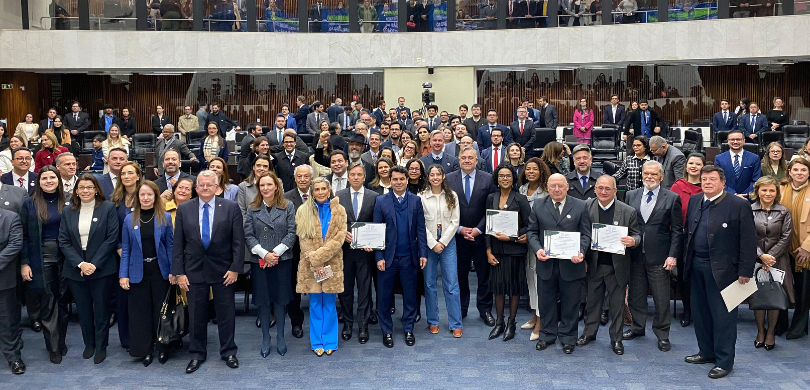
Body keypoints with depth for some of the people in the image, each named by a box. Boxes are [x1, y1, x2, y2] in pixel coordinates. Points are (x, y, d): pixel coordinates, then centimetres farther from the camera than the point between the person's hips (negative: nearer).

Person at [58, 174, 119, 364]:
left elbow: (112, 238, -8)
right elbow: (64, 242, 2)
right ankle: (88, 344, 27)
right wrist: (80, 264, -11)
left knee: (101, 310, 5)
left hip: (101, 269, -3)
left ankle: (101, 347, 18)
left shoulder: (107, 208, -3)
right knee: (83, 310, 11)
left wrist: (94, 264, -14)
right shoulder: (67, 212, 6)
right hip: (76, 269, 3)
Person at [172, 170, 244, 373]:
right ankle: (197, 354, 25)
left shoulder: (231, 207, -3)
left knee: (226, 313, 8)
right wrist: (179, 272, -3)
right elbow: (178, 243, 2)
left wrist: (235, 268, -9)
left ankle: (228, 352, 25)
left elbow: (238, 240, -4)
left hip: (223, 270, -1)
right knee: (197, 315, 10)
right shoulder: (184, 209, 2)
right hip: (194, 270, 1)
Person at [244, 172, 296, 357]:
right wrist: (264, 254, -13)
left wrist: (276, 252, -13)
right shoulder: (252, 209, 4)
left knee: (280, 299, 7)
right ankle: (265, 337, 21)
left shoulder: (288, 206, 1)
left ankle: (280, 337, 21)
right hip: (259, 261, 1)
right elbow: (248, 235, -1)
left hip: (282, 260, -1)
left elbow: (292, 233, -4)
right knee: (263, 300, 7)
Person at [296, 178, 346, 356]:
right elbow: (304, 239, -2)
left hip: (332, 264, 0)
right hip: (310, 266, 0)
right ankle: (317, 343, 15)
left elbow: (339, 238, -4)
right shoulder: (303, 211, 3)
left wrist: (318, 256, -13)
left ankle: (329, 342, 15)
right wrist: (314, 263, -12)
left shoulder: (338, 211, 4)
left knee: (329, 304, 5)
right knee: (315, 305, 5)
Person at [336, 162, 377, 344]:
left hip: (365, 249, -1)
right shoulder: (338, 196, 4)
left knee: (364, 289, 4)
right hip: (344, 249, 1)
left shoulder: (374, 196, 1)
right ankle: (347, 324, 23)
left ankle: (363, 327, 13)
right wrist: (343, 234, -12)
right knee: (345, 288, 10)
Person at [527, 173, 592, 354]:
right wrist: (537, 249, -13)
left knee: (570, 303, 9)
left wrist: (580, 252, -17)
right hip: (546, 263, 1)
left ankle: (567, 338, 24)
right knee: (546, 302, 12)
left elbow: (586, 234, 0)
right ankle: (547, 335, 27)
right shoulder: (538, 207, 4)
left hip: (571, 264, -1)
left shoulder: (580, 207, 1)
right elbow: (532, 232, 5)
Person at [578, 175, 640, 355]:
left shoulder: (628, 211, -5)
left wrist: (632, 241, -22)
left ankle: (616, 338, 25)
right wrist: (582, 258, -6)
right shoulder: (586, 207, -2)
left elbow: (637, 234, 3)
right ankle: (589, 332, 33)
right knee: (592, 300, 15)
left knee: (617, 303, 10)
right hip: (593, 264, 1)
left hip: (617, 266, -1)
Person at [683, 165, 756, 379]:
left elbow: (748, 241, -10)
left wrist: (745, 271, -12)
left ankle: (724, 361, 14)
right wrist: (687, 256, 12)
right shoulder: (694, 201, 8)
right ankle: (707, 352, 31)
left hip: (722, 269, -6)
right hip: (697, 266, 6)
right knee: (700, 312, 15)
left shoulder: (739, 205, -10)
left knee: (723, 315, 1)